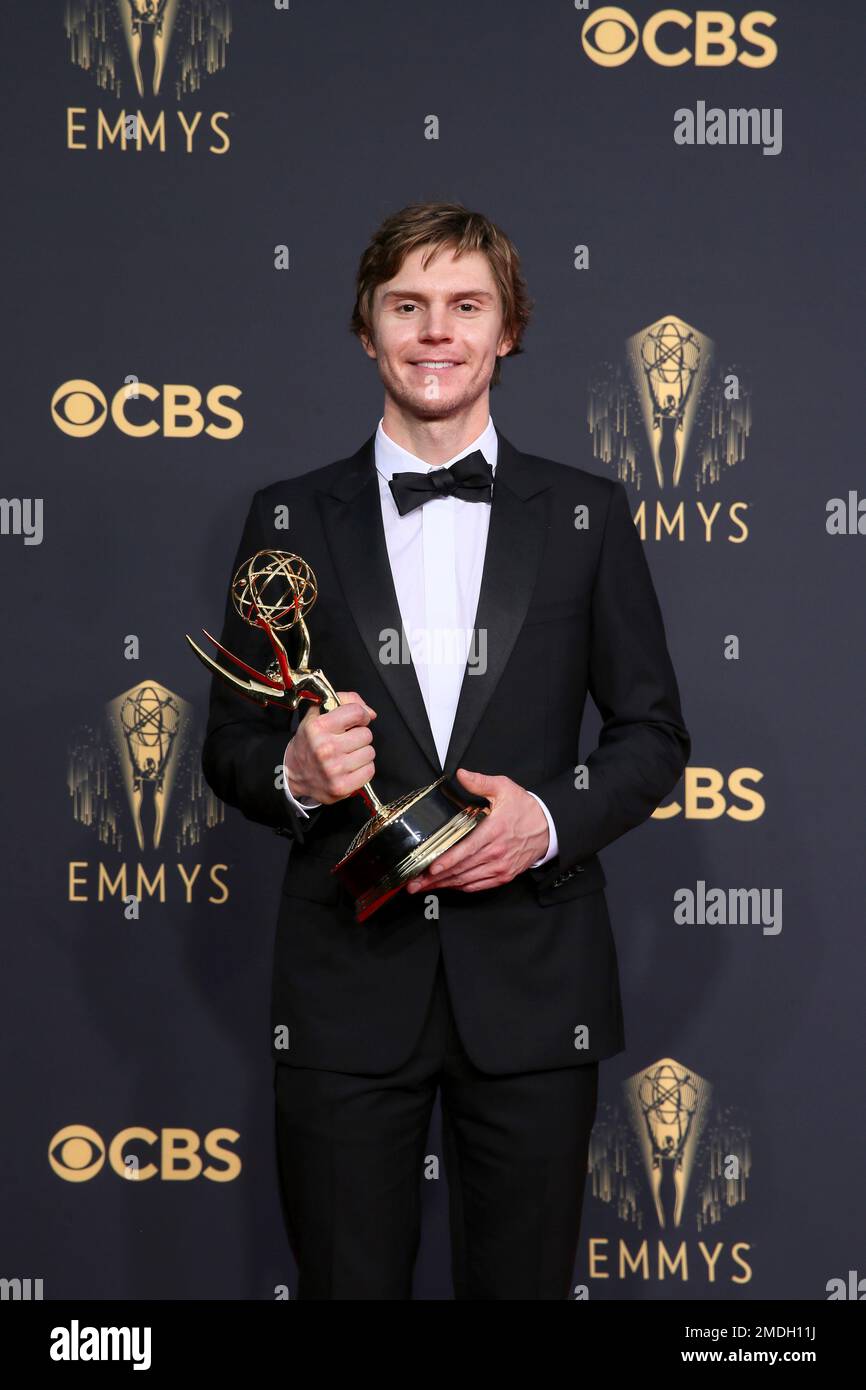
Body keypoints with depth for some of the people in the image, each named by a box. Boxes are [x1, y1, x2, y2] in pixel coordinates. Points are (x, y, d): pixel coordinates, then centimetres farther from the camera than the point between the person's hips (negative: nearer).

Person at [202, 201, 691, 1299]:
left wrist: (551, 817, -11)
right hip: (346, 987, 0)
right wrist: (292, 775, -15)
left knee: (521, 1287, 11)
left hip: (530, 989, 0)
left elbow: (654, 734, 7)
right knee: (347, 1286, 8)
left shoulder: (587, 516, 5)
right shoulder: (290, 520, 6)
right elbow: (230, 745, 8)